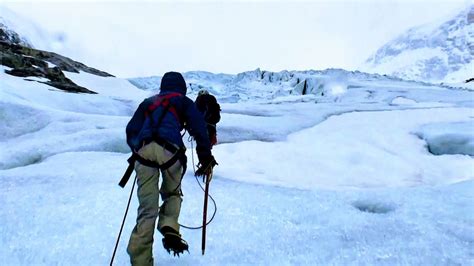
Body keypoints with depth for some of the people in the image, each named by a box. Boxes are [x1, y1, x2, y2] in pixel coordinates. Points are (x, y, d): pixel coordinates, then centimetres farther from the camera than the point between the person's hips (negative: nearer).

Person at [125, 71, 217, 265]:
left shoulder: (148, 102, 33)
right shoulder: (184, 101, 24)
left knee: (147, 208, 5)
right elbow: (199, 128, 8)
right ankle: (169, 228, -2)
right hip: (170, 149, -2)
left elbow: (131, 130, 24)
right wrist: (206, 157, 7)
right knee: (172, 193, 22)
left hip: (143, 151, 2)